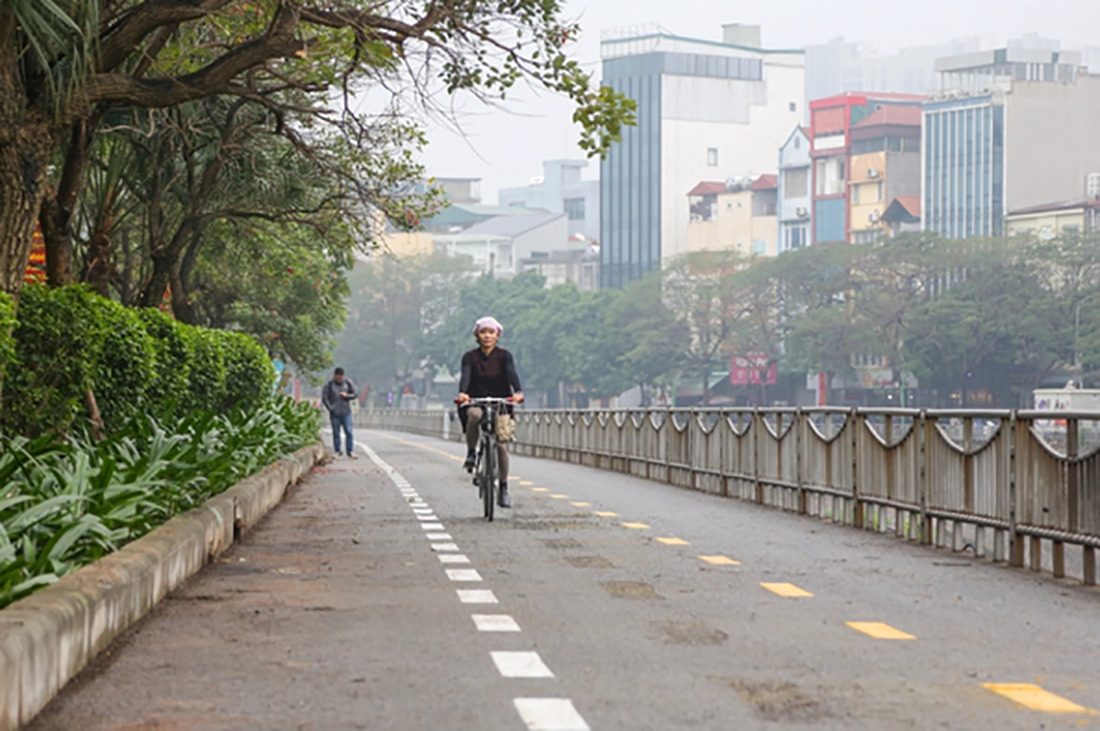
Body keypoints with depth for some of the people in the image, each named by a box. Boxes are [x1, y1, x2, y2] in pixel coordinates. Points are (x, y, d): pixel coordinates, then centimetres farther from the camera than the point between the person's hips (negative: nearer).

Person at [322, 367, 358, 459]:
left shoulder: (348, 383, 3)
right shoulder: (329, 385, -3)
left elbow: (354, 394, 8)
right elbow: (324, 398, -2)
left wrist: (346, 395, -12)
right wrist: (331, 408, -9)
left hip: (346, 413, 1)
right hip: (335, 414, -1)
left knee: (349, 432, -5)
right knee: (336, 433, 3)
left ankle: (350, 451, 1)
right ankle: (337, 451, 11)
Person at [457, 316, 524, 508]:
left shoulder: (504, 356, 0)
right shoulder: (470, 357, 0)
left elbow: (512, 374, -17)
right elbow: (466, 375, -17)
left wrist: (518, 392, -38)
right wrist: (462, 393, -39)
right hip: (476, 402, -1)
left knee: (501, 444, -9)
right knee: (474, 415, -37)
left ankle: (503, 488, 2)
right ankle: (471, 453, -15)